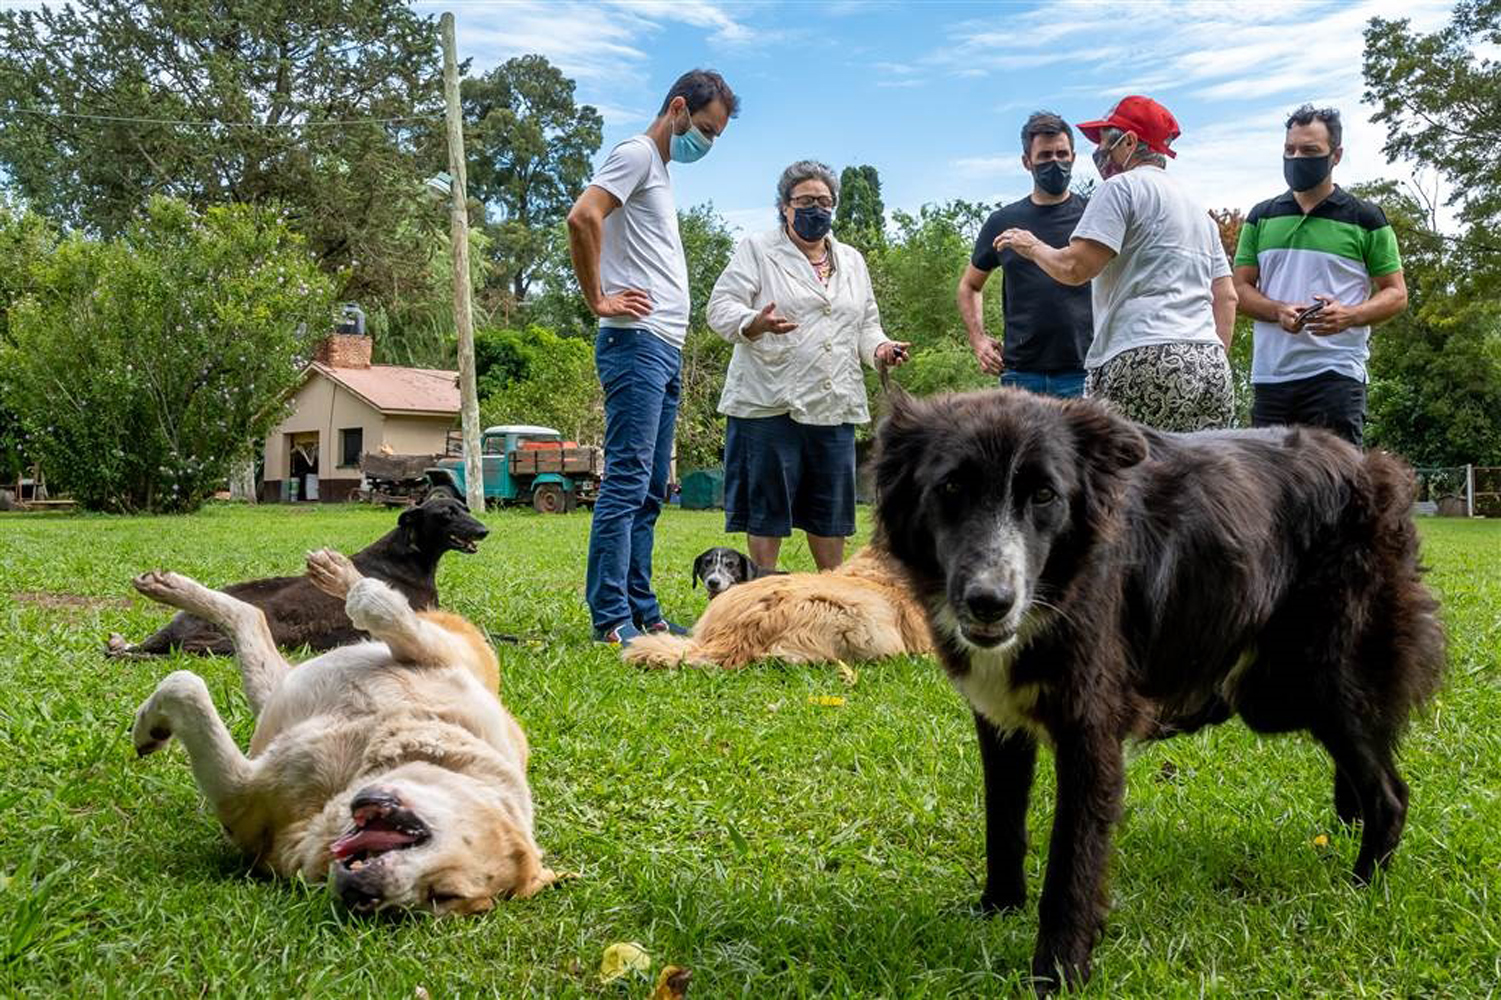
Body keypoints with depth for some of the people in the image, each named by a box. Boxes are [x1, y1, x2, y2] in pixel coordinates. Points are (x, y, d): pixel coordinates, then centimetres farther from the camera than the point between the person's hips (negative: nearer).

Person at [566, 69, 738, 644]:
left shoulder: (661, 169, 25)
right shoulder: (636, 154, -4)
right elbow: (582, 218, -21)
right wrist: (597, 299, -15)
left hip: (665, 349, 10)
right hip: (637, 341, -10)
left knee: (649, 489, 10)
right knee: (627, 481, -12)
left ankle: (642, 613, 16)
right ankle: (611, 619, -10)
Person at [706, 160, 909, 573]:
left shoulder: (852, 260, 20)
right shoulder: (756, 249, 4)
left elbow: (865, 324, 23)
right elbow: (721, 309, -6)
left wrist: (879, 348, 0)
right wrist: (754, 324, -27)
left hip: (834, 407, 5)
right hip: (770, 403, -4)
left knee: (831, 510, 10)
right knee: (766, 509, 0)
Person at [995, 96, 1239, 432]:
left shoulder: (1122, 187, 2)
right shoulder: (1198, 211, 28)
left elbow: (1074, 268, -9)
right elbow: (1227, 297, 24)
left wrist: (1033, 247, 10)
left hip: (1147, 362, -8)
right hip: (1211, 366, 8)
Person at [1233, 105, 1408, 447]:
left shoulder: (1365, 219, 5)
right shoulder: (1262, 217, 15)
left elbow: (1396, 293, 5)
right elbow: (1240, 288, 10)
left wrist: (1350, 315, -16)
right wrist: (1279, 311, -12)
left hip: (1335, 373, -3)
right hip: (1269, 376, 4)